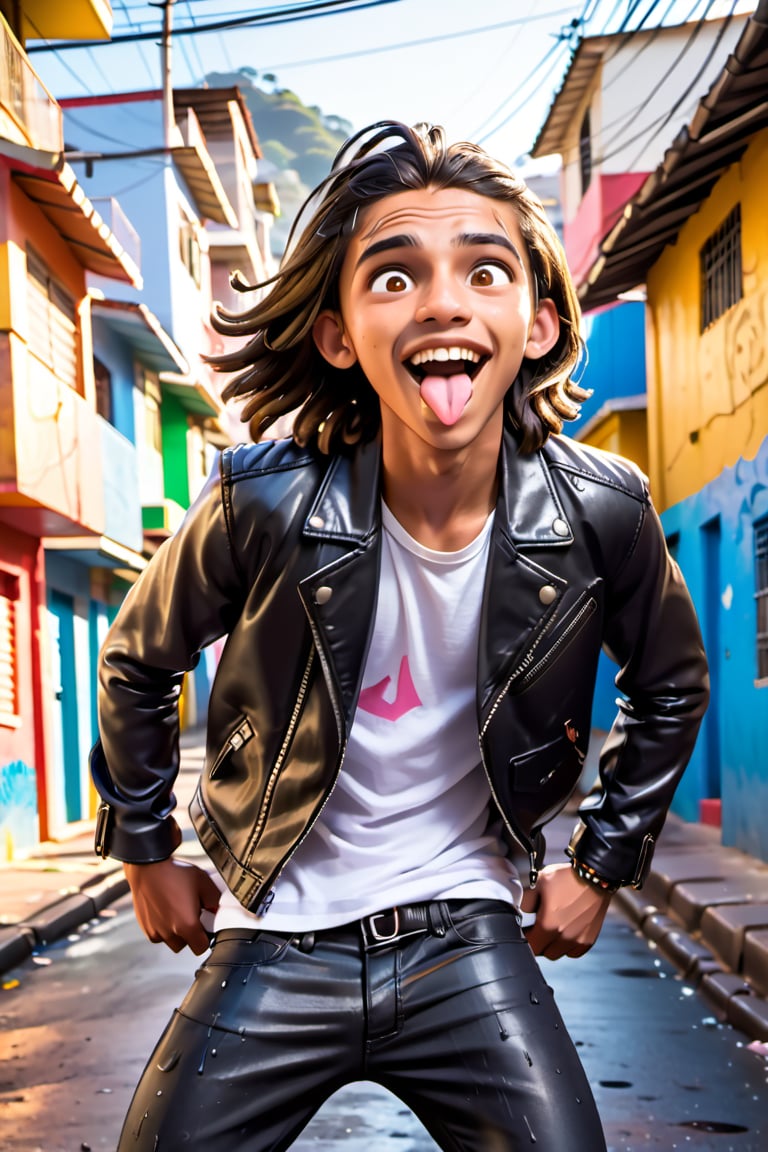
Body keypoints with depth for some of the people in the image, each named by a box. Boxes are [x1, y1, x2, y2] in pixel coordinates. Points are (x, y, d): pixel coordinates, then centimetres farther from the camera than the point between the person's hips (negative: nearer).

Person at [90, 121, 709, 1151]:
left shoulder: (601, 515, -13)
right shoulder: (263, 507, -18)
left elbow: (671, 688, 8)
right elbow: (137, 666, 2)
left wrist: (603, 863, 9)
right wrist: (147, 851, 8)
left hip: (467, 939, 1)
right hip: (279, 947, 0)